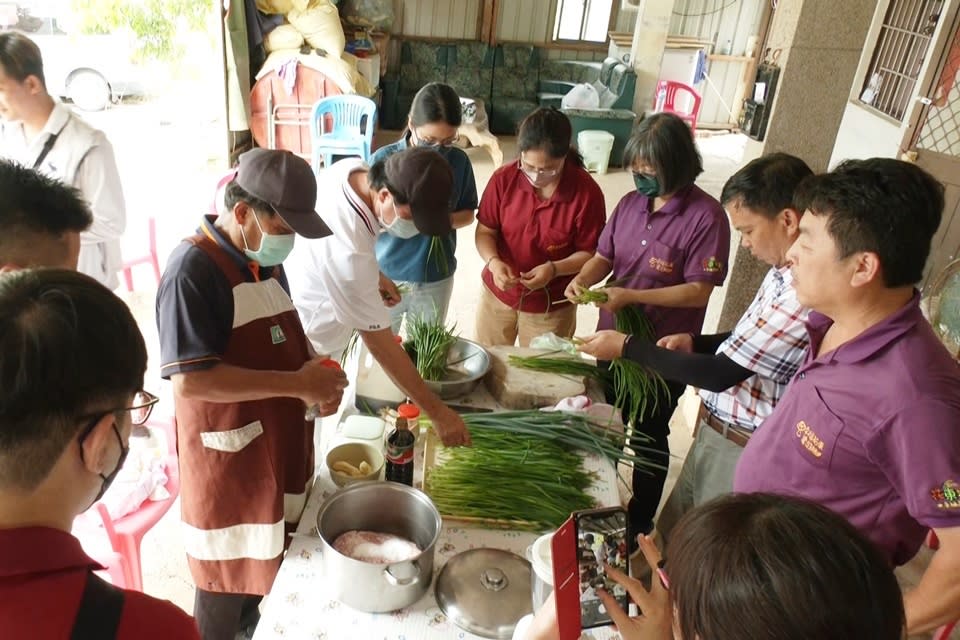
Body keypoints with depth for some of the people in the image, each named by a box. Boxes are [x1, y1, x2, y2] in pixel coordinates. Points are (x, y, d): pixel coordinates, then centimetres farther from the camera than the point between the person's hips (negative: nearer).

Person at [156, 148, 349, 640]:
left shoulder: (266, 259, 5)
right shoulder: (193, 271, -22)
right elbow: (190, 379, -27)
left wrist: (316, 371, -5)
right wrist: (299, 384, -26)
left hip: (277, 447, 8)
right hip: (228, 459, -8)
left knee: (264, 560, 24)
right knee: (226, 580, 11)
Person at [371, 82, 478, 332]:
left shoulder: (459, 161, -8)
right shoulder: (383, 160, -15)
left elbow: (468, 213, 4)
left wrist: (447, 220, -18)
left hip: (436, 278, 2)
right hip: (387, 276, -1)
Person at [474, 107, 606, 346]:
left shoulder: (587, 193, -20)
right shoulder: (504, 178, -15)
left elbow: (590, 253, -12)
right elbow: (485, 231, -6)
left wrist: (554, 269, -29)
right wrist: (493, 262, -25)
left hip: (552, 307, -2)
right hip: (497, 294, 2)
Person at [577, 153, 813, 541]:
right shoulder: (787, 271, 0)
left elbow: (720, 374, -26)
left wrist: (627, 347, -18)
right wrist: (697, 343, 0)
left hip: (741, 447, -8)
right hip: (714, 429, 8)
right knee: (673, 533, 25)